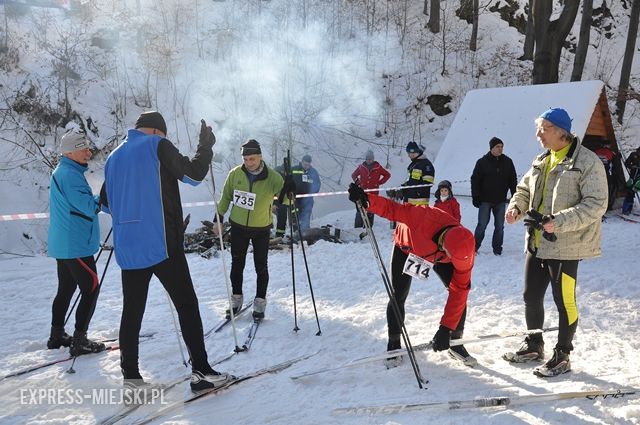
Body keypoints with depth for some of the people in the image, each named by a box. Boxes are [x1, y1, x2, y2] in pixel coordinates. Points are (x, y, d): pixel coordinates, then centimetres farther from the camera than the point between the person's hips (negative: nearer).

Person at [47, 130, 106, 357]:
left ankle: (57, 335, 26)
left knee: (66, 289, 17)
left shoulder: (61, 172, 16)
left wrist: (99, 201, 5)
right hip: (75, 245, -10)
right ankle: (79, 341, -3)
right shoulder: (70, 175, -17)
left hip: (63, 244, 10)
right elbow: (89, 206, -22)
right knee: (90, 288, -5)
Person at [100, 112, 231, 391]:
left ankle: (130, 374, 14)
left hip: (127, 249, 6)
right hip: (161, 245, -6)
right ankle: (201, 371, 0)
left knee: (132, 310, 11)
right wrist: (206, 145, 7)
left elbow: (106, 204, 22)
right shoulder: (157, 145, -2)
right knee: (187, 305, 0)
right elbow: (194, 174, -6)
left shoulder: (114, 157, 17)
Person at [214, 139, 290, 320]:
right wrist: (218, 219, 7)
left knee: (261, 267, 6)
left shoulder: (272, 177, -16)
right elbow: (225, 198, 4)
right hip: (238, 226, 2)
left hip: (261, 229, -2)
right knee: (237, 264, 13)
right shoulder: (235, 174, -9)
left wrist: (289, 190, -44)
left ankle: (260, 302, 21)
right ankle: (236, 298, 29)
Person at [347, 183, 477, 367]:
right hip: (407, 246, -2)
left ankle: (455, 342, 8)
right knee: (398, 296, -10)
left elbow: (458, 291, -30)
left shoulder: (465, 250, -34)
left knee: (460, 291, -10)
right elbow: (392, 209, -39)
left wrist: (446, 328, -32)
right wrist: (367, 200, -59)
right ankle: (394, 344, 9)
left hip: (437, 254, 2)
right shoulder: (426, 218, -47)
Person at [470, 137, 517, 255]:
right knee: (482, 225, 1)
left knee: (499, 226, 7)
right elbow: (475, 180, -3)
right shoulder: (482, 162, -4)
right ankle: (475, 247, 12)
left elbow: (513, 180, 11)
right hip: (485, 200, -3)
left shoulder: (507, 162, 5)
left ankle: (497, 248, 17)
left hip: (501, 201, 3)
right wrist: (475, 197, -9)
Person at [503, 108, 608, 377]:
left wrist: (559, 222, -25)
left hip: (565, 246, -7)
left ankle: (562, 357, 17)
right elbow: (524, 188, 22)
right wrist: (516, 207, -1)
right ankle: (534, 346, 33)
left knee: (564, 301, 1)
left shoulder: (587, 162, -11)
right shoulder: (541, 162, 12)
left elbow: (596, 204, -17)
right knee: (531, 297, 15)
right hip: (536, 243, 8)